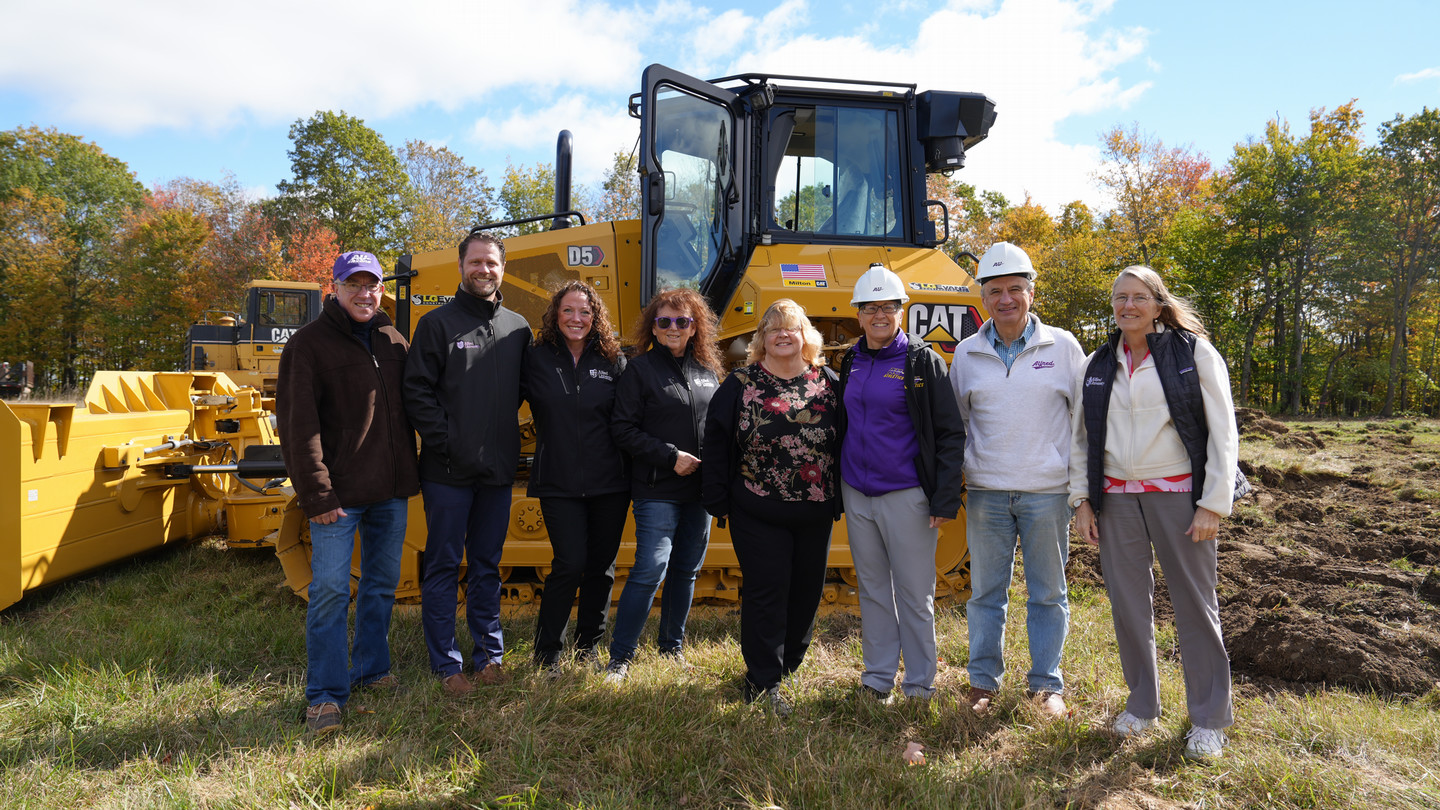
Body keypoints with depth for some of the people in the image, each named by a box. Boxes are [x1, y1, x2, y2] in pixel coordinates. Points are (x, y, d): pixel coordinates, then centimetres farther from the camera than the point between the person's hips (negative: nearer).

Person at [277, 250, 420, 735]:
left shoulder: (393, 342, 11)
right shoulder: (310, 343, -6)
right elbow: (299, 425, -11)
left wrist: (410, 474, 12)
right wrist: (316, 494, -17)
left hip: (391, 490, 6)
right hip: (339, 493, -5)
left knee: (382, 584, 15)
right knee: (330, 589, -4)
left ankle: (371, 668, 31)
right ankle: (325, 695, 7)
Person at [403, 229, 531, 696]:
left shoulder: (518, 329, 10)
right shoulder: (438, 324, -2)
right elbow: (417, 391, -7)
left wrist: (504, 443, 7)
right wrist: (444, 443, -13)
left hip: (498, 470, 4)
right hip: (448, 471, -4)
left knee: (487, 567, 14)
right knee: (444, 567, 4)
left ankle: (489, 654, 26)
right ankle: (446, 664, 15)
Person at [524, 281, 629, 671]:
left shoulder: (614, 362, 3)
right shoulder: (536, 359, 0)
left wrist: (634, 476, 0)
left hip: (609, 483, 2)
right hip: (559, 484, -2)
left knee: (601, 567, 10)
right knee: (569, 563, -7)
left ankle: (589, 649, 29)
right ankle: (546, 654, 13)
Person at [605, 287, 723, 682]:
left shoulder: (708, 370, 11)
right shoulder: (640, 369, -4)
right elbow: (623, 428, -8)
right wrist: (670, 456, -14)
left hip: (700, 489, 5)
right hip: (657, 490, -5)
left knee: (687, 569, 13)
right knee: (650, 569, -11)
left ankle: (672, 646, 30)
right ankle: (620, 657, 3)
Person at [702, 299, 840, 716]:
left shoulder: (828, 383, 4)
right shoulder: (740, 385, -1)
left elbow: (844, 443, 7)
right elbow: (717, 443, -1)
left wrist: (840, 498, 3)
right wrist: (717, 501, -5)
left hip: (815, 513, 3)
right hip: (757, 514, -3)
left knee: (807, 590, 12)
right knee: (765, 590, -1)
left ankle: (789, 664, 33)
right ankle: (763, 681, 11)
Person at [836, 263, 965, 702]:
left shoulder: (923, 360, -6)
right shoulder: (851, 362, 9)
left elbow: (951, 434, -7)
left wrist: (946, 501, -13)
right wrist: (836, 491, 12)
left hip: (907, 496, -5)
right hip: (857, 495, 5)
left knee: (914, 592, 5)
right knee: (872, 588, 13)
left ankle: (920, 684, 20)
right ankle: (878, 676, 27)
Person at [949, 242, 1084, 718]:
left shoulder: (1062, 347, 1)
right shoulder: (967, 354, 5)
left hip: (1047, 491, -1)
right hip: (986, 492, 1)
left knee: (1048, 592, 10)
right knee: (986, 590, 9)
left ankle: (1047, 683, 25)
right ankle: (983, 680, 24)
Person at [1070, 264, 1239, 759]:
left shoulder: (1194, 354, -1)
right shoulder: (1098, 365, 9)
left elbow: (1223, 433, -4)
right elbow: (1081, 438, 13)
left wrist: (1213, 504, -9)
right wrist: (1082, 500, 6)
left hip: (1177, 495, -3)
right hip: (1116, 497, 3)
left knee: (1194, 604, 4)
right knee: (1128, 603, 9)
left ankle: (1210, 720, 19)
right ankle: (1142, 705, 26)